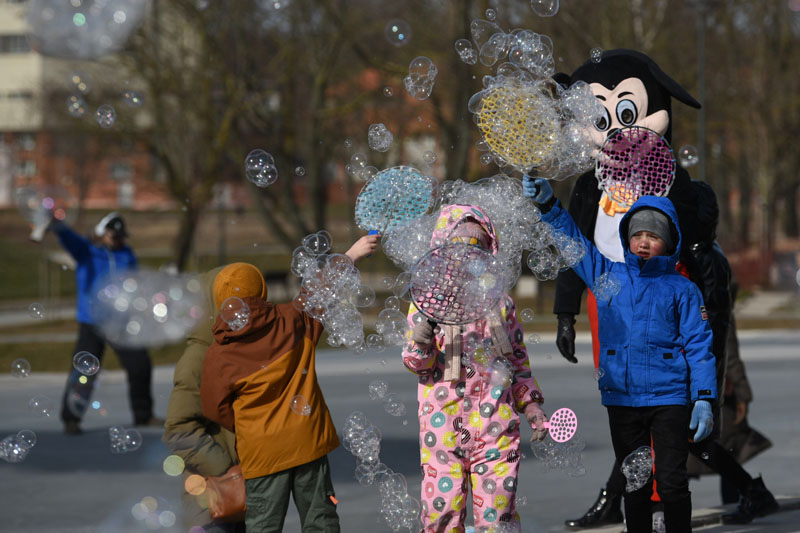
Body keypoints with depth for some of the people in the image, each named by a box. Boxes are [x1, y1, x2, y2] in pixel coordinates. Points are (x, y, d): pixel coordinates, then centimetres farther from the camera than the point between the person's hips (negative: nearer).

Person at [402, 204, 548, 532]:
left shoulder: (500, 302, 11)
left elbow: (518, 360, 20)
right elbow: (418, 366, -3)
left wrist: (531, 405, 11)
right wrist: (422, 336, -23)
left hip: (495, 425, 1)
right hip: (443, 427, -1)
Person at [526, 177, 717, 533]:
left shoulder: (682, 290, 3)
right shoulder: (607, 275, 10)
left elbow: (699, 346, 1)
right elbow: (572, 240, 14)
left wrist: (704, 399, -6)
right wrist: (547, 204, -1)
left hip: (668, 398, -3)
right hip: (621, 397, 3)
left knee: (672, 482, -5)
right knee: (634, 485, 10)